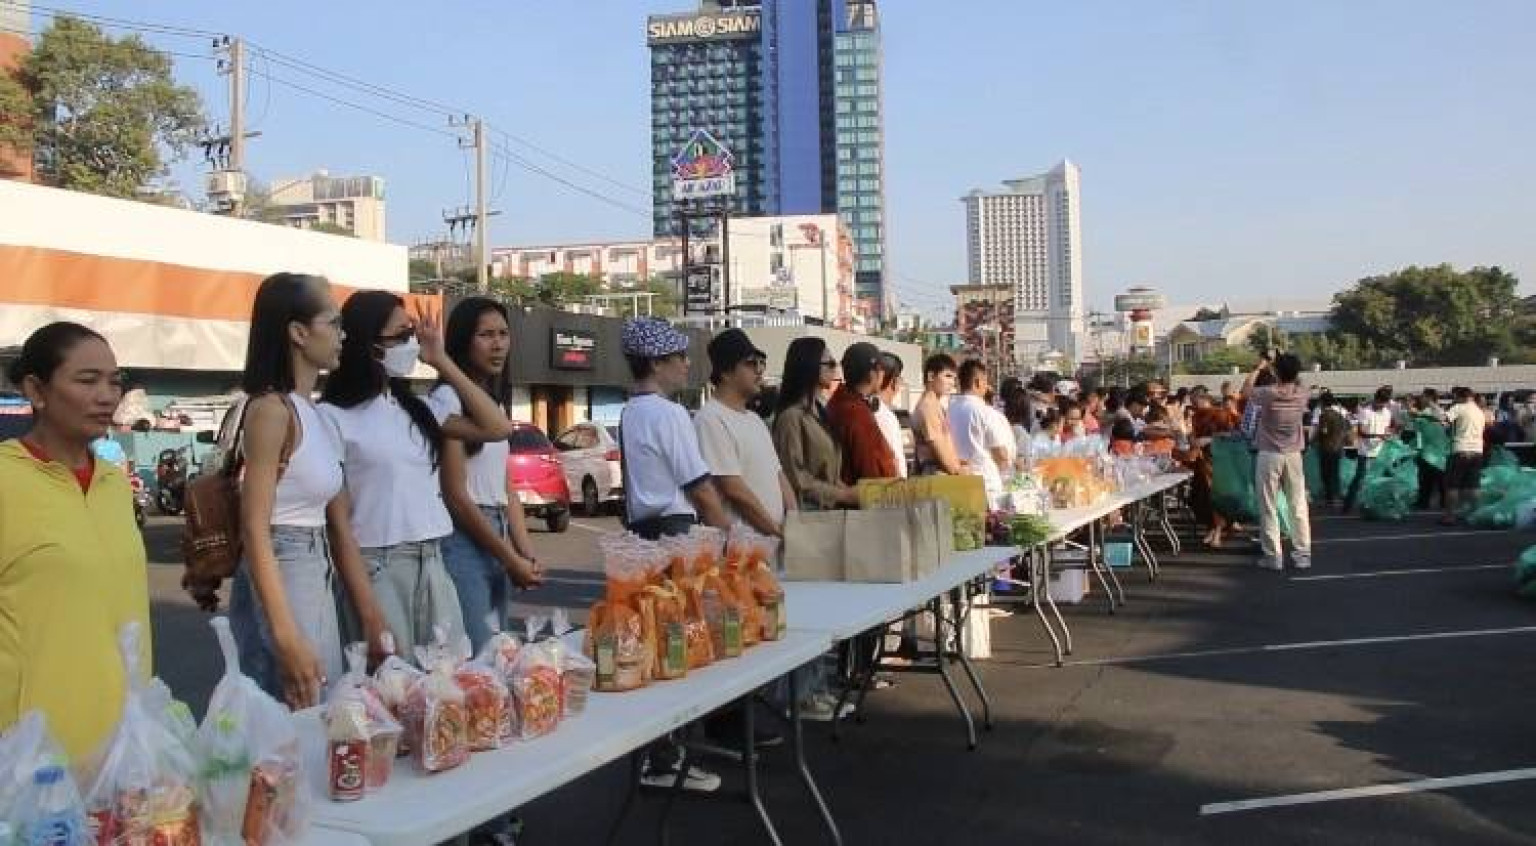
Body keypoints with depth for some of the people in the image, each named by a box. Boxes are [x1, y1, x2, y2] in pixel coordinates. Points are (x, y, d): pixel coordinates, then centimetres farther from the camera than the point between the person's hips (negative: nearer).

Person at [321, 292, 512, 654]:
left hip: (432, 563, 6)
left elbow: (497, 428, 7)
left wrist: (441, 362, 6)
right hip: (376, 566, -6)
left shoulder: (419, 408, 12)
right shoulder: (334, 416, -7)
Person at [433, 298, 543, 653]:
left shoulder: (497, 401, 15)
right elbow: (455, 495, -13)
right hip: (464, 540, -8)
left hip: (498, 537, 8)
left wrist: (527, 553, 3)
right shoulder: (448, 398, -10)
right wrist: (510, 558, -10)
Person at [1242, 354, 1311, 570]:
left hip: (1269, 456, -3)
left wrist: (1258, 368, 16)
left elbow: (1246, 390, 6)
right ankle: (1303, 554, 10)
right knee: (1298, 506, 7)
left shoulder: (1268, 394, -15)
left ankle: (1273, 555, 2)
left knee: (1269, 508, 2)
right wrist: (1274, 368, 25)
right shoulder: (1302, 394, -5)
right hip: (1293, 456, 3)